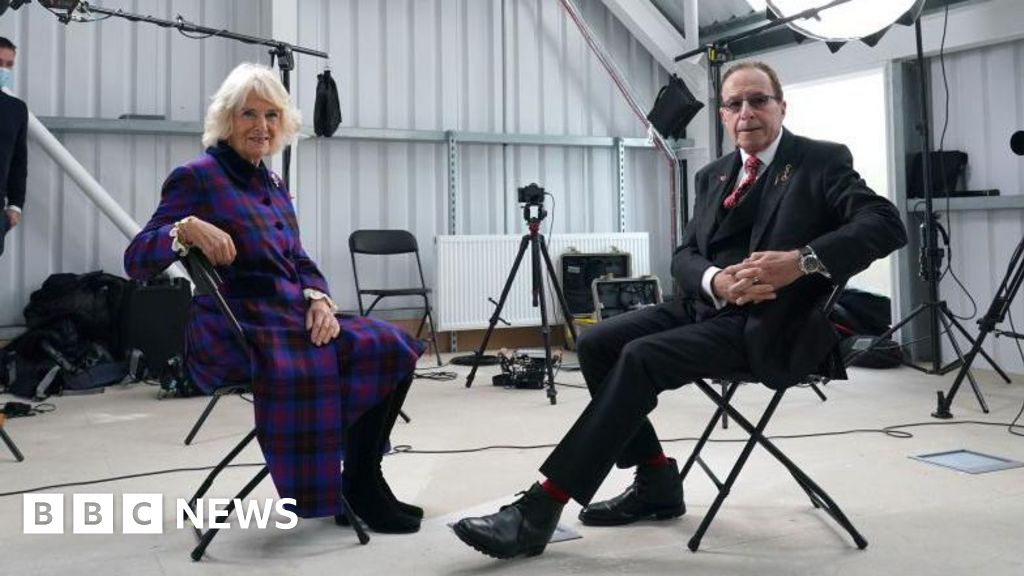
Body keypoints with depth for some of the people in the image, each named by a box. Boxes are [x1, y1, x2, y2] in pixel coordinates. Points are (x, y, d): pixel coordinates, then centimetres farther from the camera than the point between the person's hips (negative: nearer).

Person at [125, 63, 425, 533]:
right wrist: (188, 228, -30)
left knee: (391, 347, -8)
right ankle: (350, 493, -12)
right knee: (312, 366, -35)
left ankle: (362, 483, 0)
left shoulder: (274, 185, 17)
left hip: (290, 316, 8)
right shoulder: (197, 177, -5)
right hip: (234, 328, -7)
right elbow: (136, 261, -11)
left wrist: (319, 300, -7)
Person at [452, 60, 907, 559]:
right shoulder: (714, 176, 18)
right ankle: (658, 480, 3)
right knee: (596, 344, -10)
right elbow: (685, 255, 10)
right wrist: (717, 281, -14)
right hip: (707, 306, 7)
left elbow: (886, 224, -14)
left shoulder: (823, 161, 0)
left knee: (640, 357, -27)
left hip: (767, 324, -7)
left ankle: (540, 509, -23)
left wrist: (803, 260, -29)